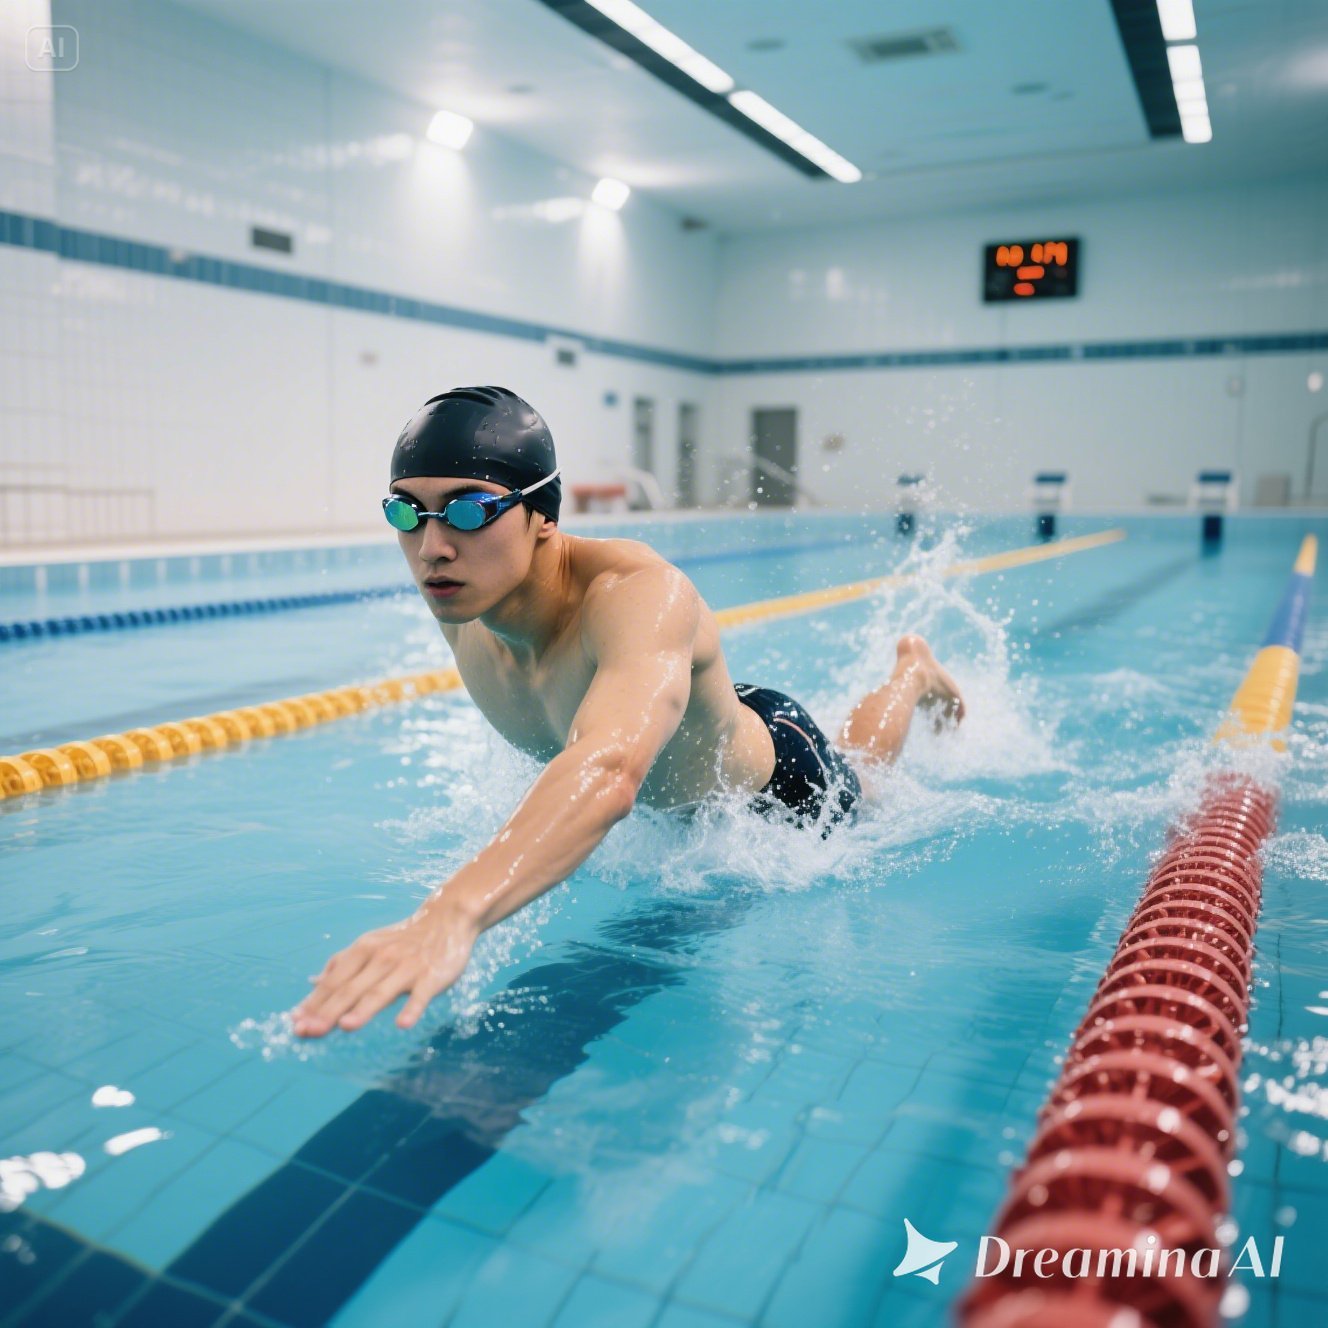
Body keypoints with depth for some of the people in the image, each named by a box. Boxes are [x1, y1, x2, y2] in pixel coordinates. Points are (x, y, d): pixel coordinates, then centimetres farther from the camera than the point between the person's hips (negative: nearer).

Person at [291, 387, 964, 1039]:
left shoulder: (642, 595, -48)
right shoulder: (458, 598, -26)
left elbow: (611, 772, -68)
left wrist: (449, 916, -83)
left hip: (774, 772, -5)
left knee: (856, 778, 31)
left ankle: (913, 671, 56)